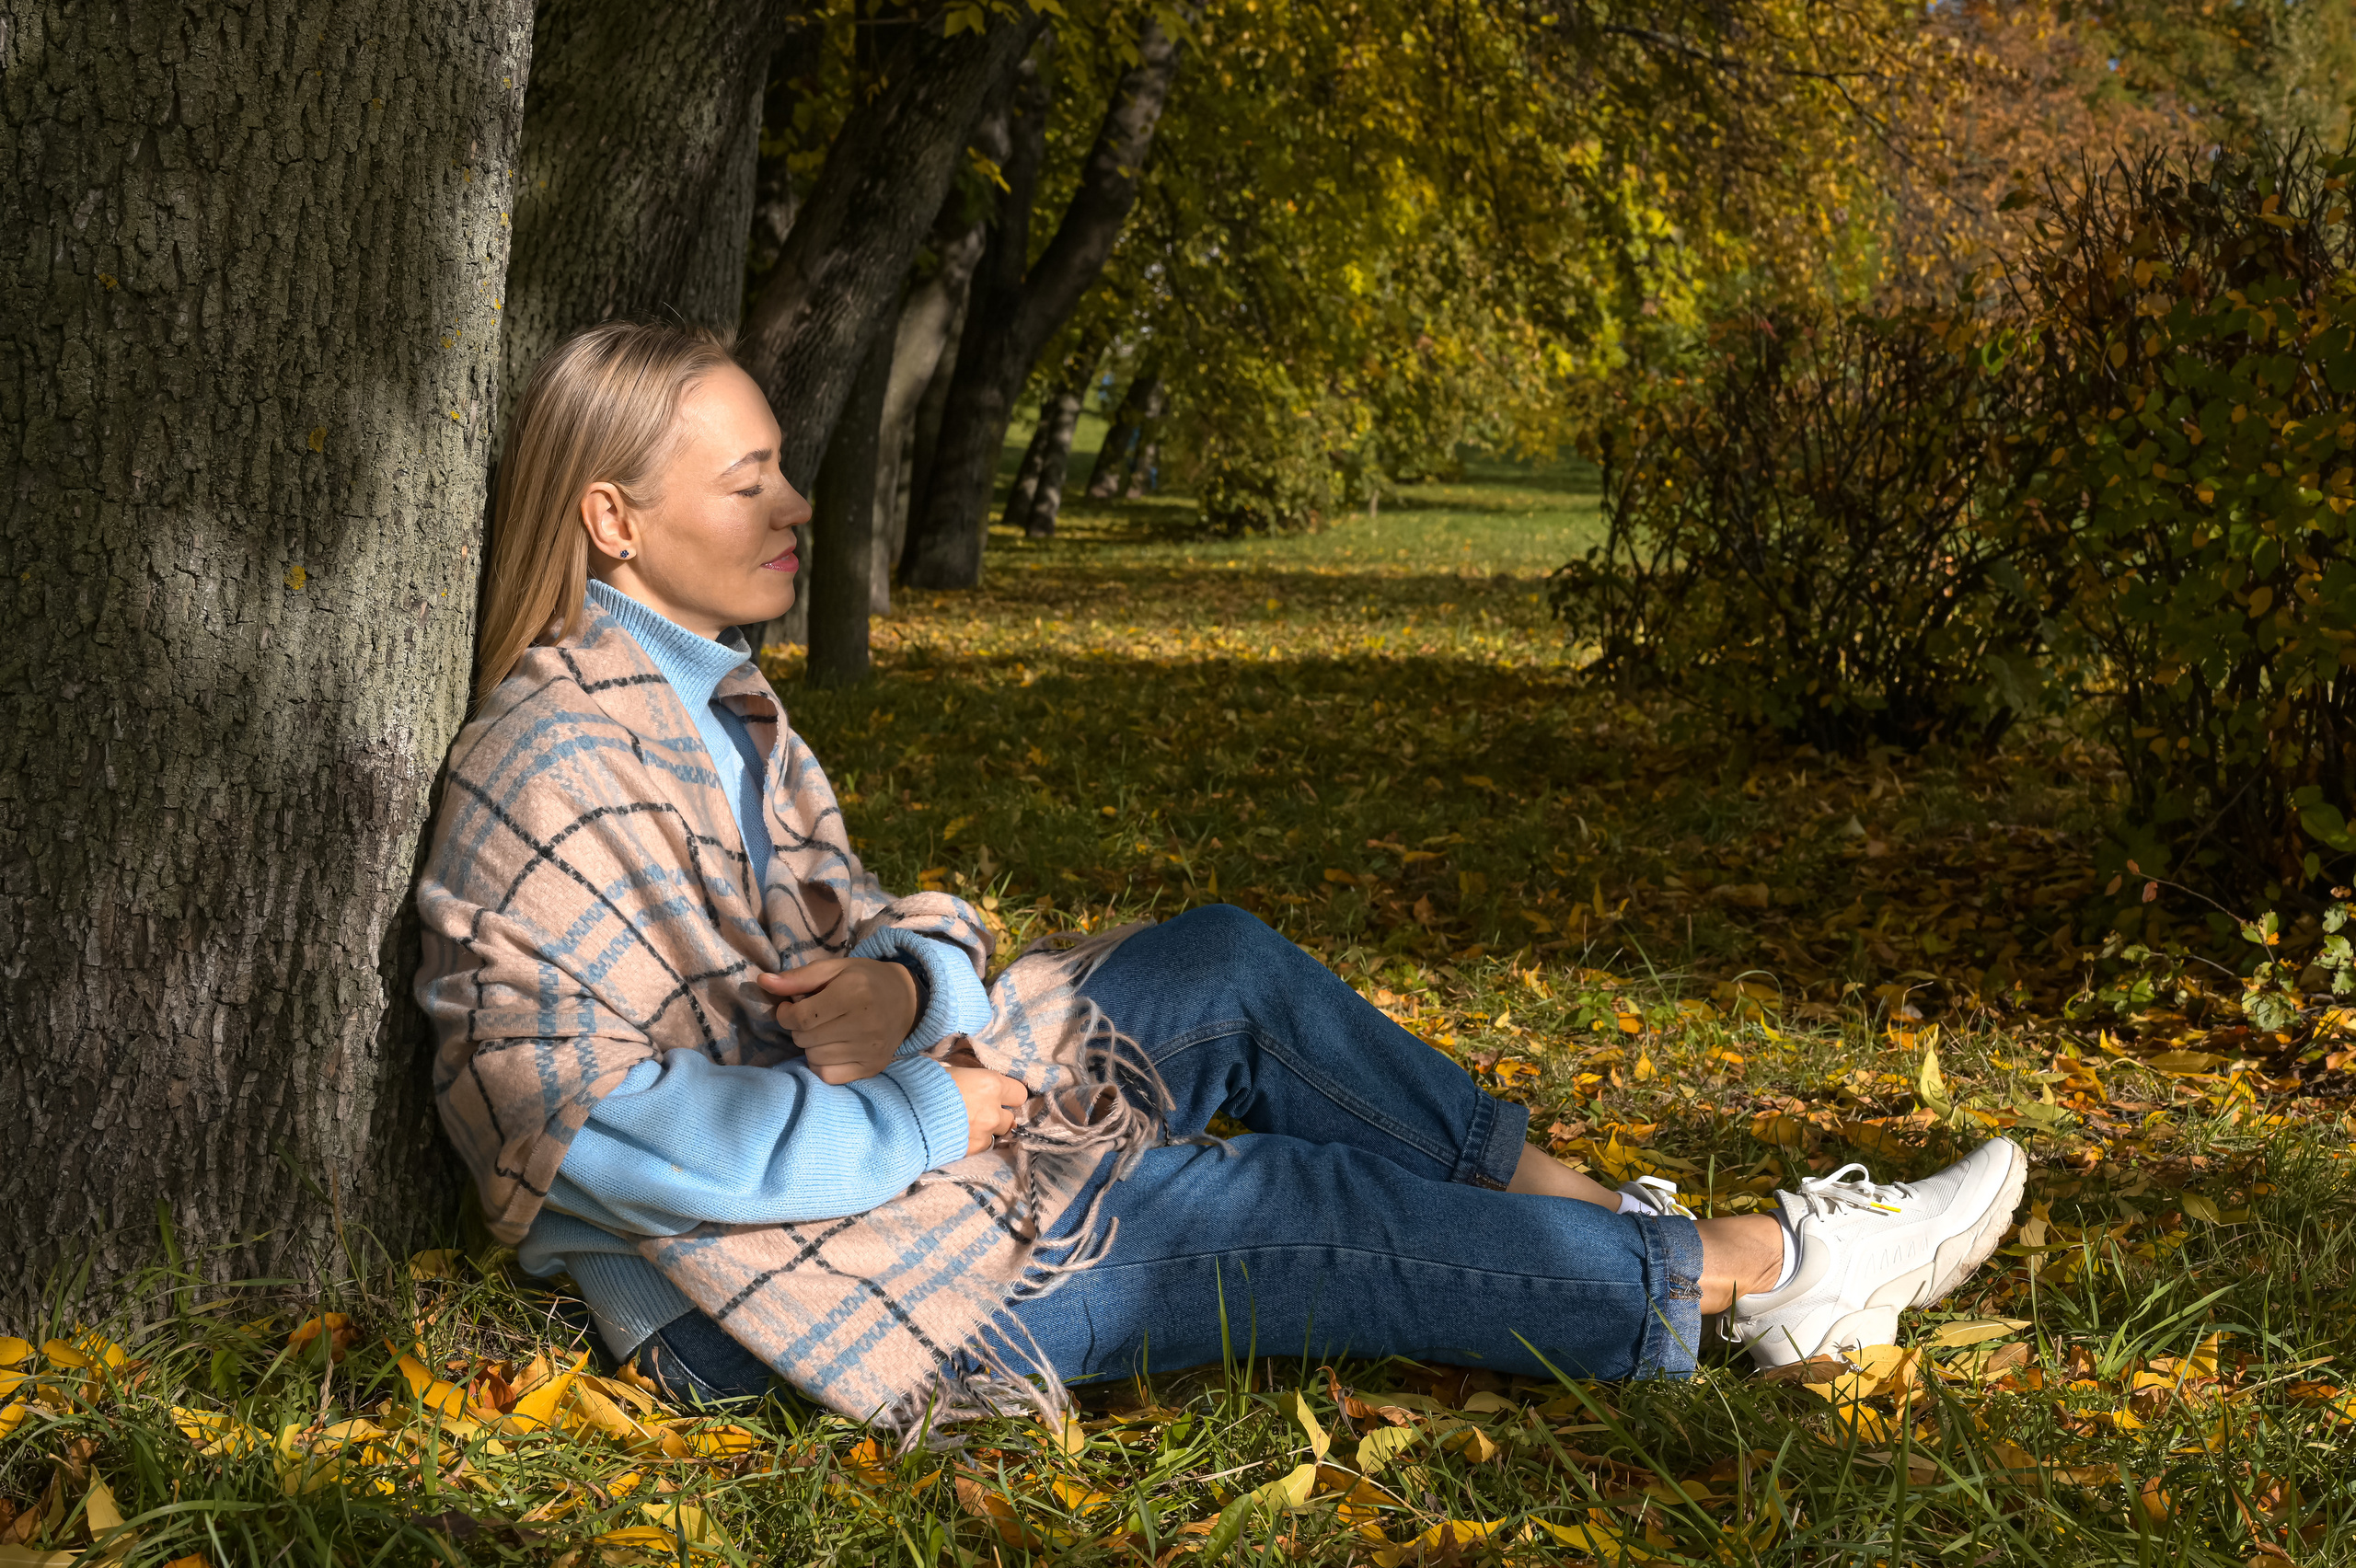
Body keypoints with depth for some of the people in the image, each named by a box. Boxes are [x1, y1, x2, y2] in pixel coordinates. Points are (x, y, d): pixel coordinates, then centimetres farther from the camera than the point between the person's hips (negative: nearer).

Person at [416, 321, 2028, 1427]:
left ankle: (1580, 1207, 9)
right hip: (776, 1284, -10)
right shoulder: (562, 766, -23)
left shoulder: (710, 696, 8)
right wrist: (921, 1119, -22)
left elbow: (853, 917, 12)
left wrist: (901, 987, -14)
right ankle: (1754, 1273, 2)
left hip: (867, 1131, 10)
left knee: (1224, 966, 5)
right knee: (1280, 1206, -10)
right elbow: (608, 1127, -31)